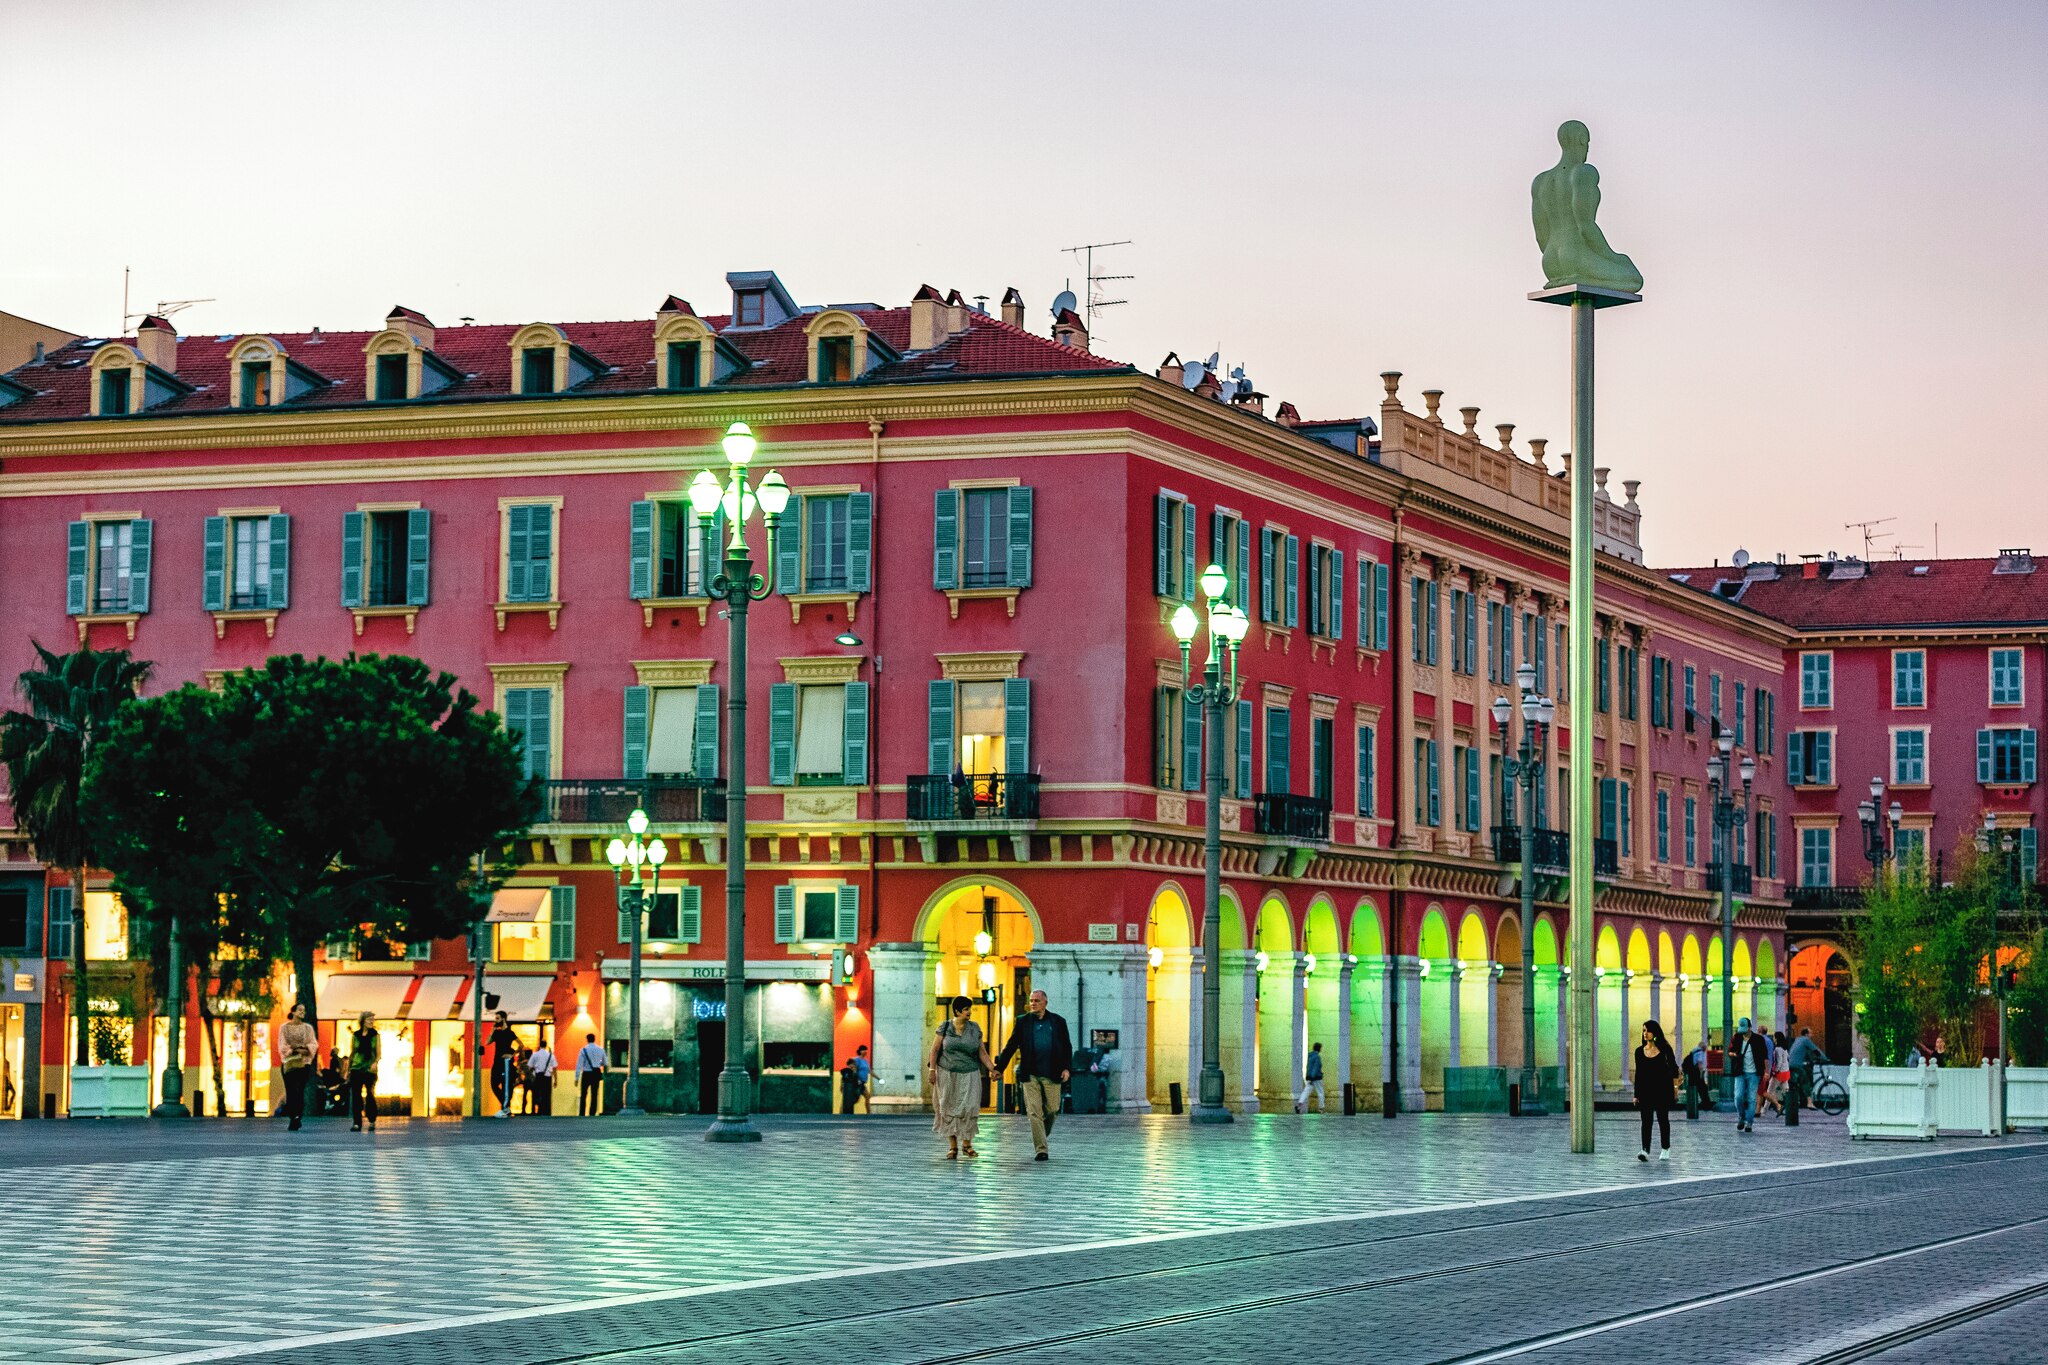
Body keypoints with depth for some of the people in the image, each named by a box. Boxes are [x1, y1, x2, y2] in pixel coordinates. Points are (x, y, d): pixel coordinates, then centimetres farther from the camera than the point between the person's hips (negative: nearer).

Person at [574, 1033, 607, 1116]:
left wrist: (577, 1078, -7)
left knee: (583, 1095, 4)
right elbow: (604, 1063, 13)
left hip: (586, 1074, -3)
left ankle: (581, 1114, -1)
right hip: (596, 1074, 3)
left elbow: (579, 1065, -10)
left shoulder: (583, 1050, -9)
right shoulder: (601, 1050, 2)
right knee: (594, 1095, 8)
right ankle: (592, 1113, 5)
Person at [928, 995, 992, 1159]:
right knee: (949, 1109, 1)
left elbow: (982, 1052, 6)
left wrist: (992, 1069, -4)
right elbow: (935, 1049, 2)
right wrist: (932, 1070, -6)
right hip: (947, 1075, -1)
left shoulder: (974, 1028, 4)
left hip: (969, 1075, 1)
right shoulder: (945, 1027, 0)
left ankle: (967, 1143, 7)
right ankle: (952, 1146, 7)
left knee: (968, 1108, -8)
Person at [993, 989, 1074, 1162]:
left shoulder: (1058, 1022, 6)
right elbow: (1011, 1046, 8)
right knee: (1034, 1112, -6)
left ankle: (1043, 1134, 33)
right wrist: (999, 1068, 3)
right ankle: (1040, 1149, -5)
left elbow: (1067, 1047, 8)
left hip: (1051, 1075, 0)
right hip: (1030, 1075, 0)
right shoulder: (1023, 1022, 6)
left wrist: (1067, 1068, -5)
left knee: (1052, 1110, 4)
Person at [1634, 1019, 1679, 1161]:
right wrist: (1636, 1095, 7)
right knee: (1646, 1121, -8)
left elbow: (1674, 1068, 3)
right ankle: (1645, 1151, -15)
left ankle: (1665, 1150, 20)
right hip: (1645, 1090, 2)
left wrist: (1675, 1087, -3)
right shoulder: (1639, 1051, 5)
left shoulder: (1664, 1049, -3)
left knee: (1663, 1119, 6)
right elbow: (1638, 1074, 8)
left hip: (1662, 1089, -2)